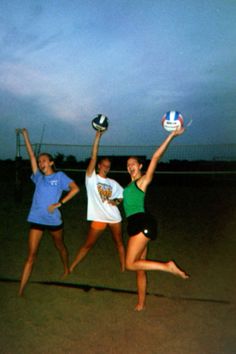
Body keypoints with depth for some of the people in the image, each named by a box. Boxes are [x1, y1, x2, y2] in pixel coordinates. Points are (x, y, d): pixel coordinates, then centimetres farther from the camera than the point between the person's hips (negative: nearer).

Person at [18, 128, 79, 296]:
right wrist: (26, 136, 5)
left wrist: (58, 204, -17)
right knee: (31, 255, -2)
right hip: (36, 219, 2)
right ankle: (20, 291, -4)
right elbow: (31, 155, 7)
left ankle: (66, 270, 47)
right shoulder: (39, 177, 9)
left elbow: (75, 188, -13)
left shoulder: (59, 176, -1)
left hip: (54, 219, -2)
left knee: (60, 246, 21)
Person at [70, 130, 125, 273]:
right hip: (98, 217, -4)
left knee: (119, 243, 13)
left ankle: (123, 268, 26)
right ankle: (71, 268, 17)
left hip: (114, 217, 4)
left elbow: (122, 195, 16)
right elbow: (94, 157, -12)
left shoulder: (113, 183, 8)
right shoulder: (91, 178, -4)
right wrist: (97, 137, -18)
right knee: (88, 244, 4)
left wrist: (116, 201, -7)